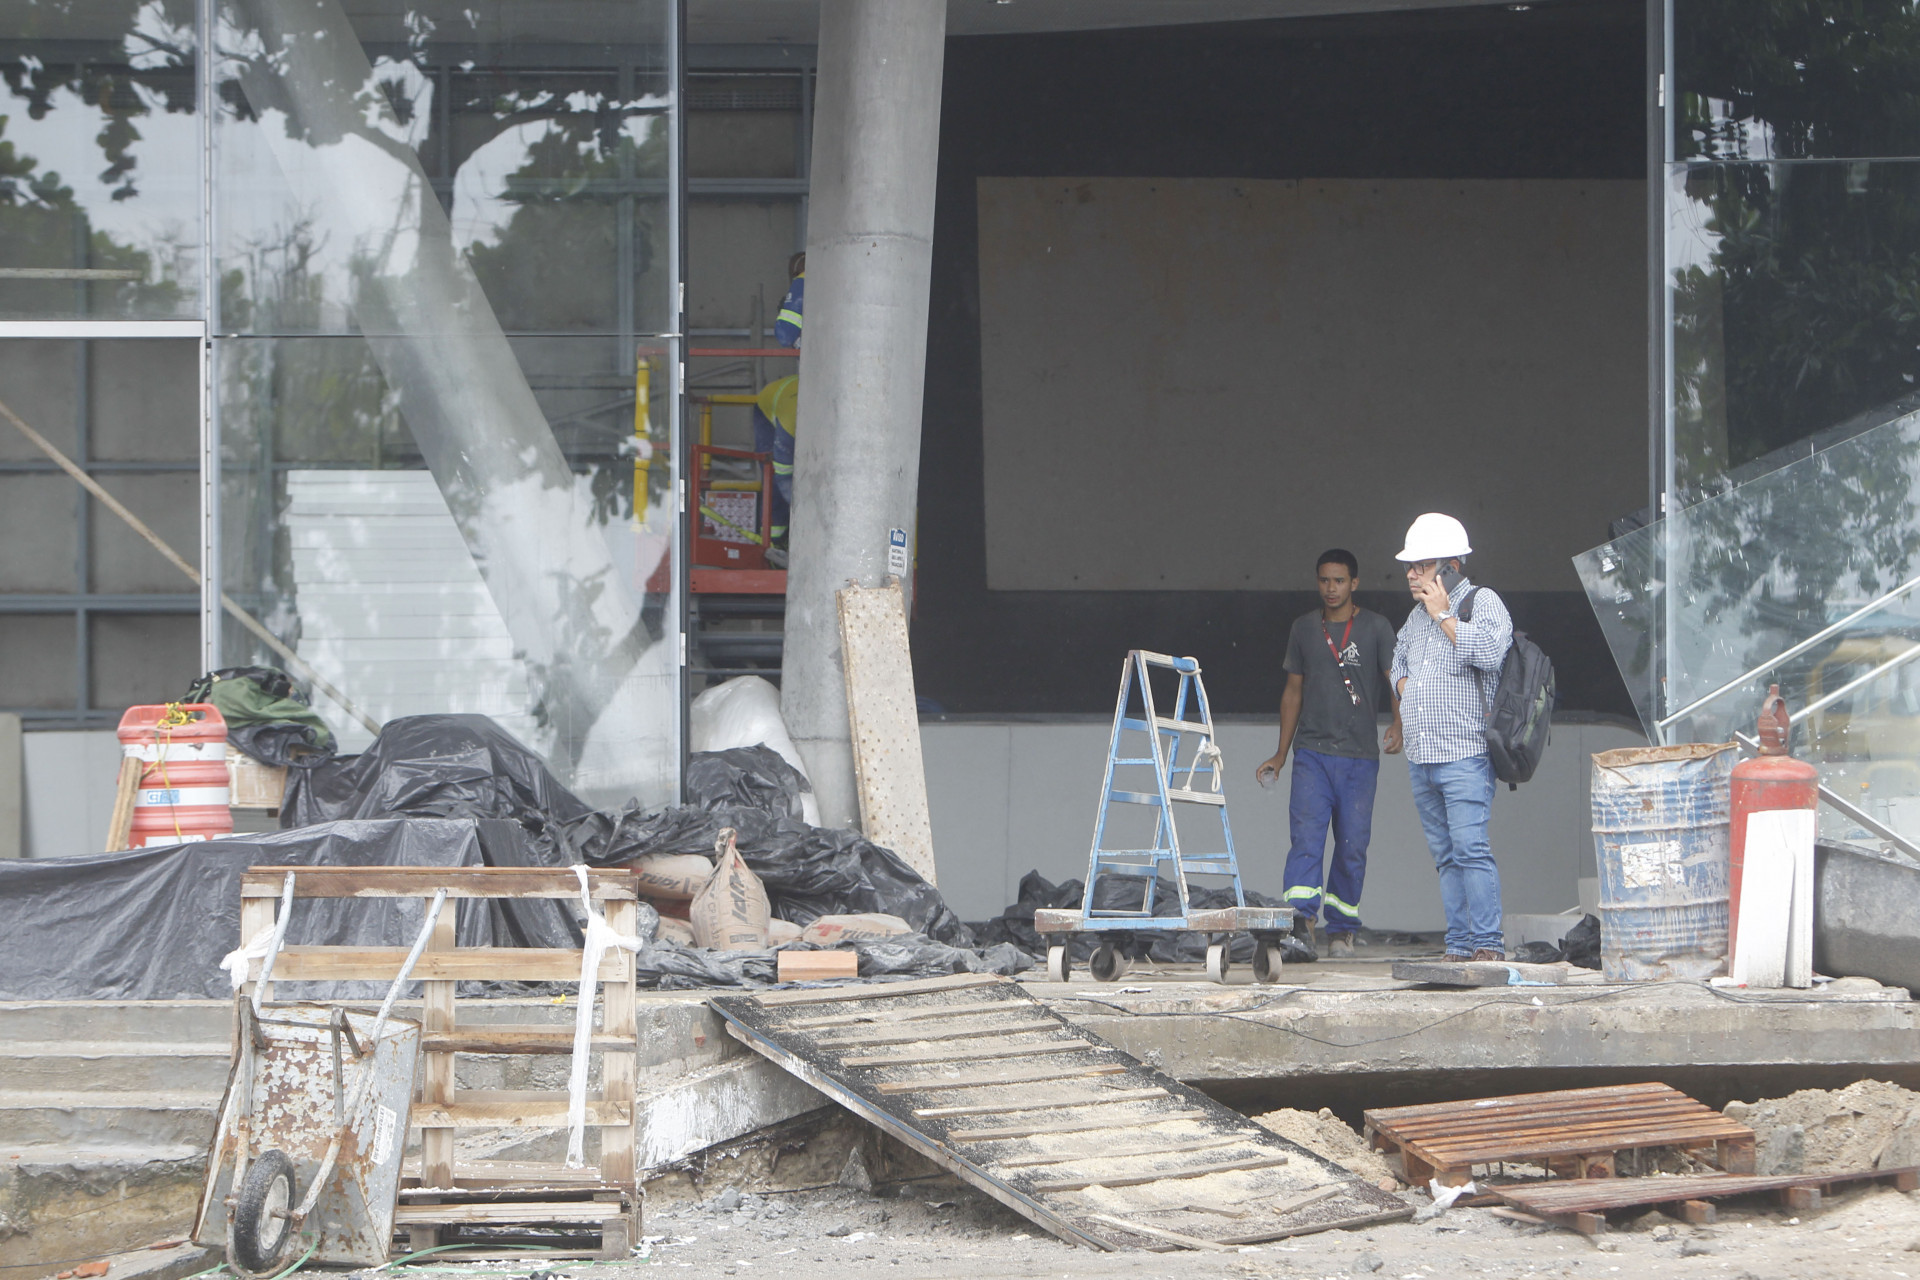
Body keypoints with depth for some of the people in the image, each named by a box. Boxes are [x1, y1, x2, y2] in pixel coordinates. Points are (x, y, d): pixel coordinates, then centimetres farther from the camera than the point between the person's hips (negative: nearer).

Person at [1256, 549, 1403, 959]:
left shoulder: (1376, 628, 4)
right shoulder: (1304, 628, 12)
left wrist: (1397, 725, -23)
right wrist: (1281, 753, 18)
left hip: (1359, 756, -1)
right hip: (1311, 752, 1)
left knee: (1352, 844, 0)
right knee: (1306, 834, -14)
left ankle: (1341, 929, 9)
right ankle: (1300, 918, -23)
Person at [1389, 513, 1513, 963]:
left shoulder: (1483, 602, -3)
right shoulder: (1418, 614, 19)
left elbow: (1490, 651, -22)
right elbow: (1399, 655, 37)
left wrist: (1444, 616, -13)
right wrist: (1404, 686, 16)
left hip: (1464, 756, -8)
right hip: (1420, 758, 8)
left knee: (1470, 848, -16)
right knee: (1446, 856, 6)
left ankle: (1487, 943, -17)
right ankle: (1459, 945, 7)